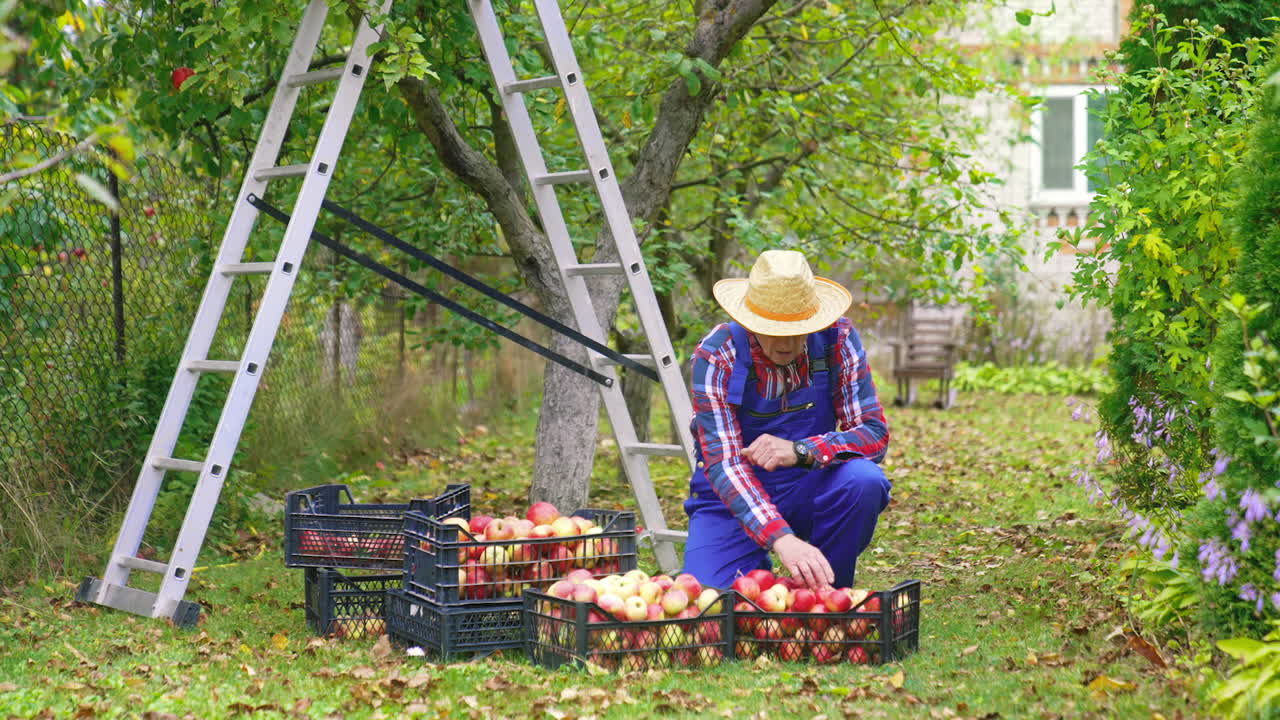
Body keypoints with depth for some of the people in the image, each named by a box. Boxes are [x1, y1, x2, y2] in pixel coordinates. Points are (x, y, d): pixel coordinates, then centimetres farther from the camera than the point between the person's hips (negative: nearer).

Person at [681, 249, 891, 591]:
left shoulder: (837, 341, -12)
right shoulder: (715, 355, -18)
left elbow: (875, 434, -14)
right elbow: (722, 463, -26)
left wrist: (800, 451, -33)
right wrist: (782, 539, -42)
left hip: (808, 493, 2)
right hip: (733, 500, -2)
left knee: (863, 479, -30)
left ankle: (825, 599, -7)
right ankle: (758, 572, 11)